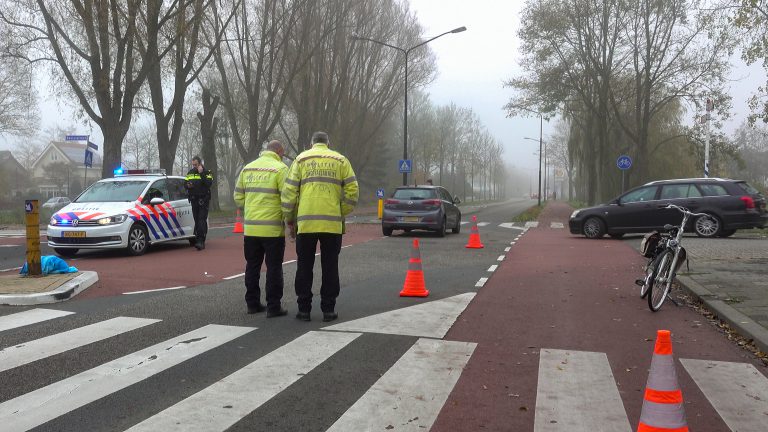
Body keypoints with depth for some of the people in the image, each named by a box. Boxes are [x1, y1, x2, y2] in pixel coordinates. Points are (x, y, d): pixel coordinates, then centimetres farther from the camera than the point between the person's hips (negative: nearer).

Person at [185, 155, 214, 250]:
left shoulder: (207, 172, -2)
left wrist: (201, 173, -19)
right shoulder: (190, 173, 15)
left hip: (203, 200, -6)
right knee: (197, 221, 6)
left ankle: (200, 241, -18)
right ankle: (200, 242, 12)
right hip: (194, 200, 6)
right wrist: (187, 185, -3)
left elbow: (209, 183, -18)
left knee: (202, 221, -13)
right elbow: (185, 183, 20)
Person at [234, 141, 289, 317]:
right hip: (272, 228, -5)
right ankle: (273, 306, 4)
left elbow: (238, 197, 12)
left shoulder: (247, 168, 10)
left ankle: (252, 303, 22)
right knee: (274, 267, 2)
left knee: (252, 266, 15)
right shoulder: (280, 168, -8)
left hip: (250, 228, 5)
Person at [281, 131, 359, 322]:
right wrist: (342, 214, 11)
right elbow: (352, 191, 2)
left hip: (305, 222, 0)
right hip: (332, 223, 0)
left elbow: (289, 191, 3)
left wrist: (289, 219, 11)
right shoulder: (340, 160, 10)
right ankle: (328, 309, 10)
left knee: (304, 267, 9)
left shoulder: (301, 159, 9)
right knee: (330, 267, 7)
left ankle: (304, 309, 11)